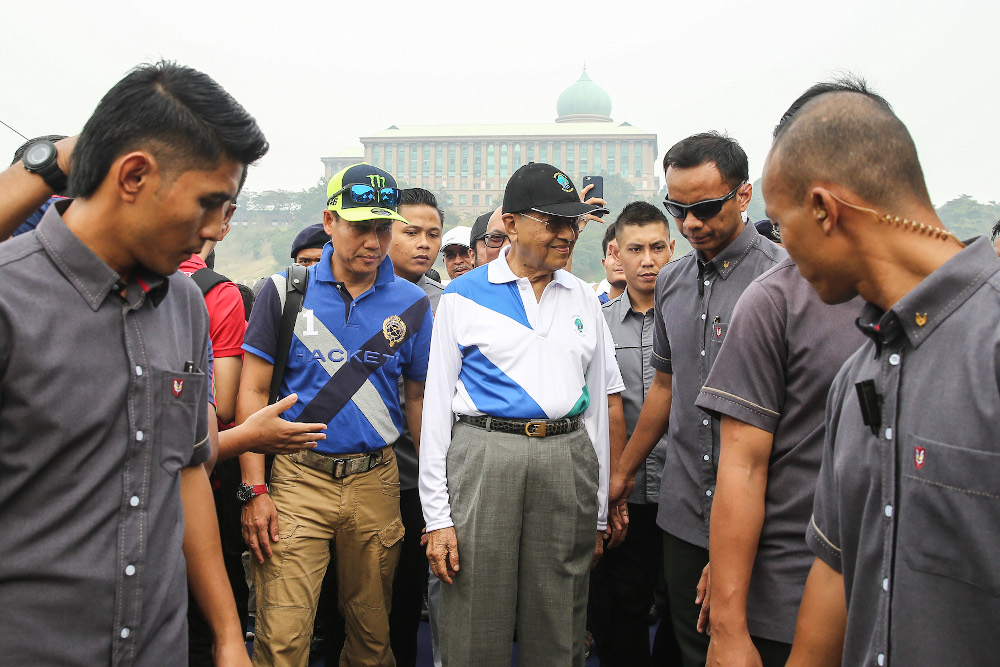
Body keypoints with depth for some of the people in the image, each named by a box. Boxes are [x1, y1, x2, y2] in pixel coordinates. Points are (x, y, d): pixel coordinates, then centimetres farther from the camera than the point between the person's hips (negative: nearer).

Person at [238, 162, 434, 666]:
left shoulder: (412, 305, 3)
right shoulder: (284, 292, -1)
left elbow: (419, 398, 9)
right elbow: (253, 392, 0)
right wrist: (255, 490, -7)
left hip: (376, 482, 2)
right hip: (296, 479, -1)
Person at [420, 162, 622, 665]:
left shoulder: (584, 299, 11)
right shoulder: (463, 297, 1)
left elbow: (597, 401, 14)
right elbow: (436, 406, 0)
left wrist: (598, 512, 12)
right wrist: (437, 518, -4)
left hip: (567, 457, 3)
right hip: (485, 457, -3)